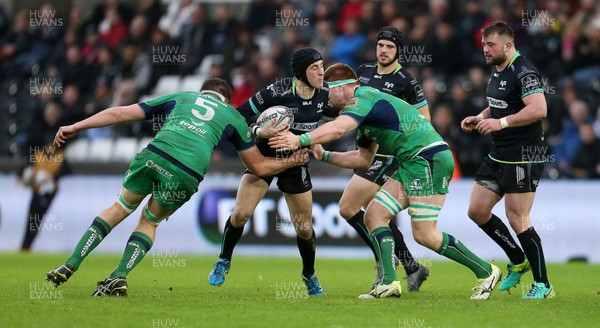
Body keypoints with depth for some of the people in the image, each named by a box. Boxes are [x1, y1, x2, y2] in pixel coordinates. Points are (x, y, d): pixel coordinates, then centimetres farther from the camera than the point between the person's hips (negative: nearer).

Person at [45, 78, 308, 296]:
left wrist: (75, 127, 29)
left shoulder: (179, 97, 30)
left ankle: (69, 267, 15)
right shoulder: (233, 116, 28)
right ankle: (119, 277, 8)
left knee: (120, 209, 23)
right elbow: (259, 166, 31)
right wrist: (292, 161, 49)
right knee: (149, 222, 26)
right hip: (188, 174, 0)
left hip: (153, 156, 0)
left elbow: (119, 114, 25)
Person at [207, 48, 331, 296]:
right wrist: (258, 131, -31)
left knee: (304, 228, 3)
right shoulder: (278, 92, -22)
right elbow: (239, 116, -17)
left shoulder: (323, 96, -9)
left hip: (296, 164, 3)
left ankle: (309, 276, 29)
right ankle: (223, 262, 7)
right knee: (240, 214, -17)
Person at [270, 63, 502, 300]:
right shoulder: (366, 104, 23)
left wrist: (301, 140, -31)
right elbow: (363, 159, 28)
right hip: (413, 164, 10)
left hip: (429, 158, -10)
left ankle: (486, 272, 1)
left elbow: (338, 129, -29)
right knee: (374, 215, 4)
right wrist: (324, 155, 24)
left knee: (424, 235, -10)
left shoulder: (362, 98, -9)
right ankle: (389, 283, -3)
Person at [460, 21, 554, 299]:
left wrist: (500, 123, -29)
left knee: (517, 220, -8)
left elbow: (539, 109, -28)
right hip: (498, 156, 10)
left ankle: (543, 285, 2)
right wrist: (479, 118, 10)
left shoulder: (524, 72, -17)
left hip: (523, 158, -10)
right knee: (477, 211, 9)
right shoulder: (496, 71, 13)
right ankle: (518, 261, 24)